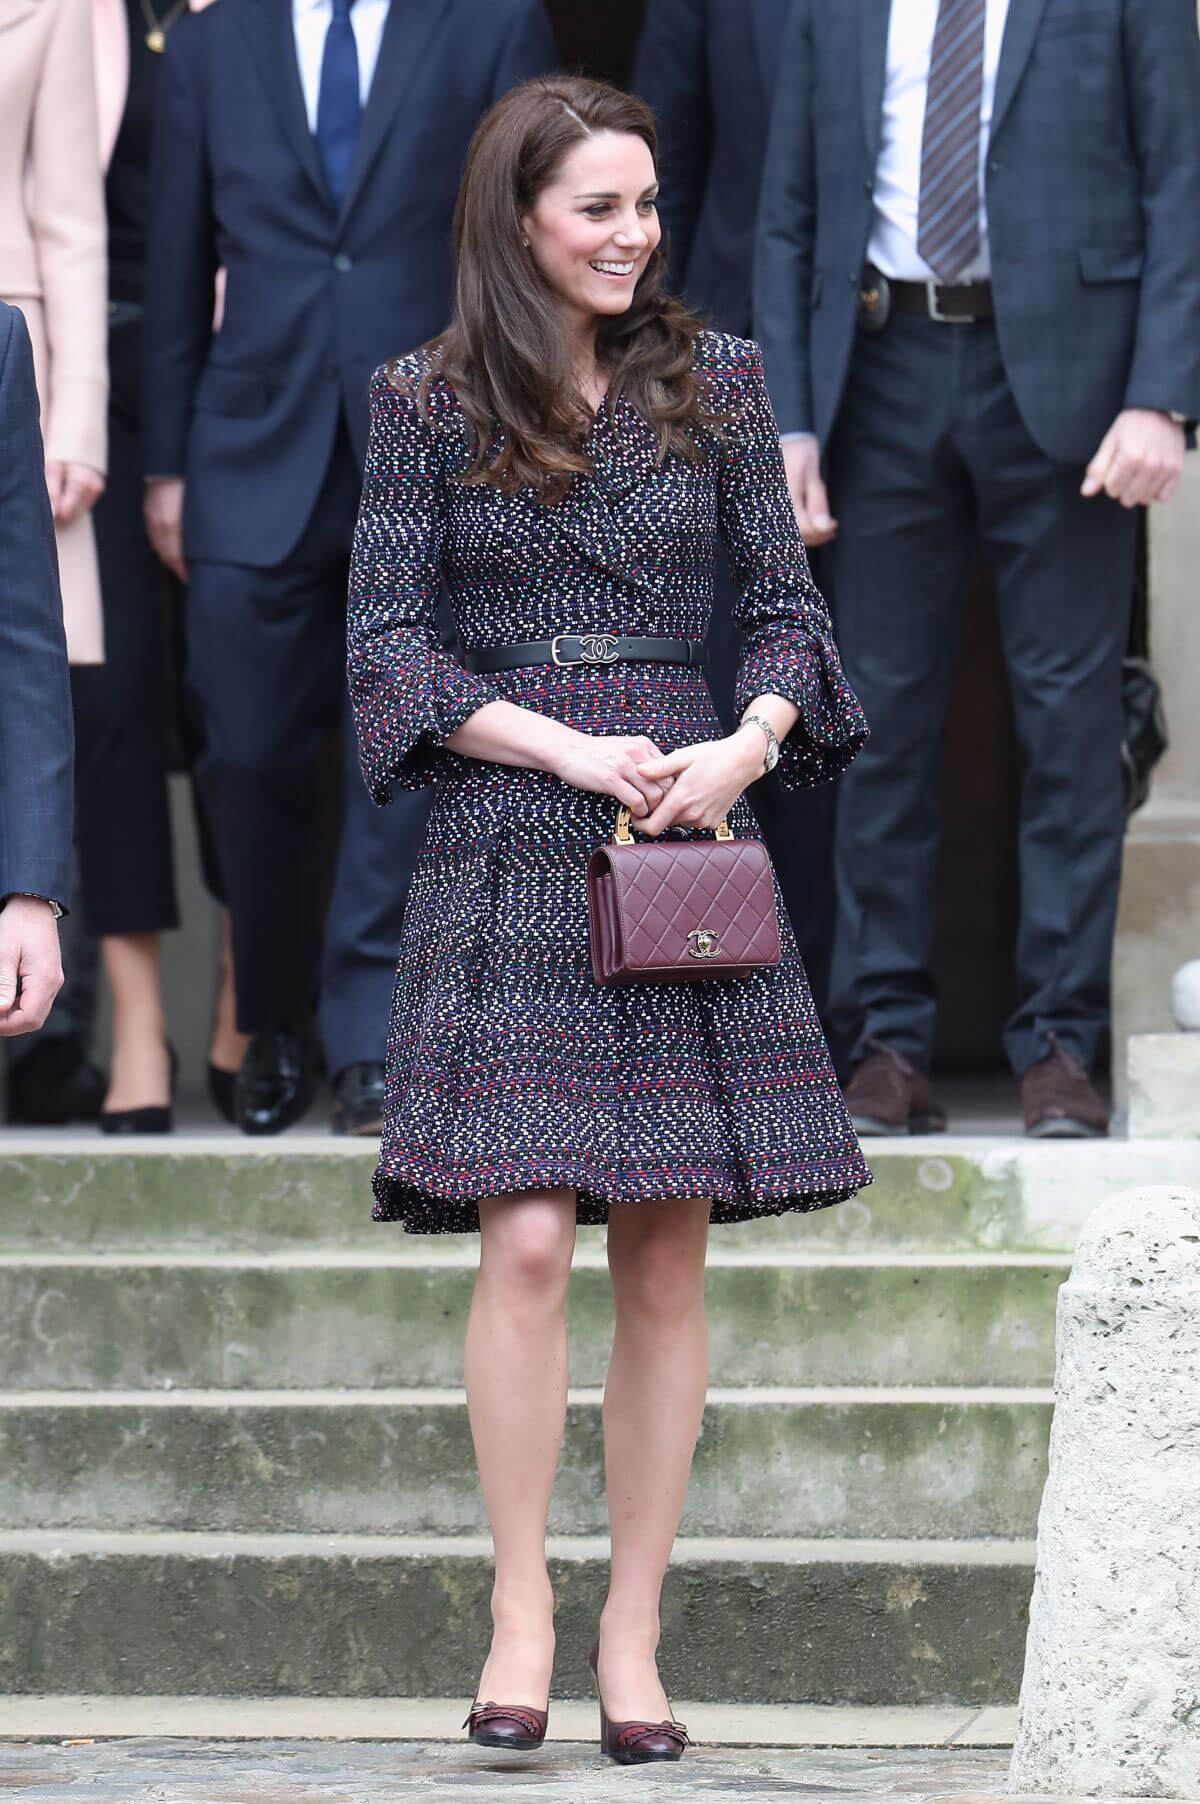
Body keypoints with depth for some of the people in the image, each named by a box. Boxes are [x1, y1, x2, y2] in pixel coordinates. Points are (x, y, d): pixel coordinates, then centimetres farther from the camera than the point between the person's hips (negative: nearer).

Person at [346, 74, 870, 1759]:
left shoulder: (713, 381, 9)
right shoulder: (427, 403, 2)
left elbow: (784, 607, 10)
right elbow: (385, 641, 1)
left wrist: (747, 742, -10)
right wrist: (565, 746, -11)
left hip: (686, 835, 2)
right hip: (505, 852, -2)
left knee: (667, 1253, 2)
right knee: (526, 1237, -14)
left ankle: (633, 1631, 9)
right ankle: (522, 1608, -3)